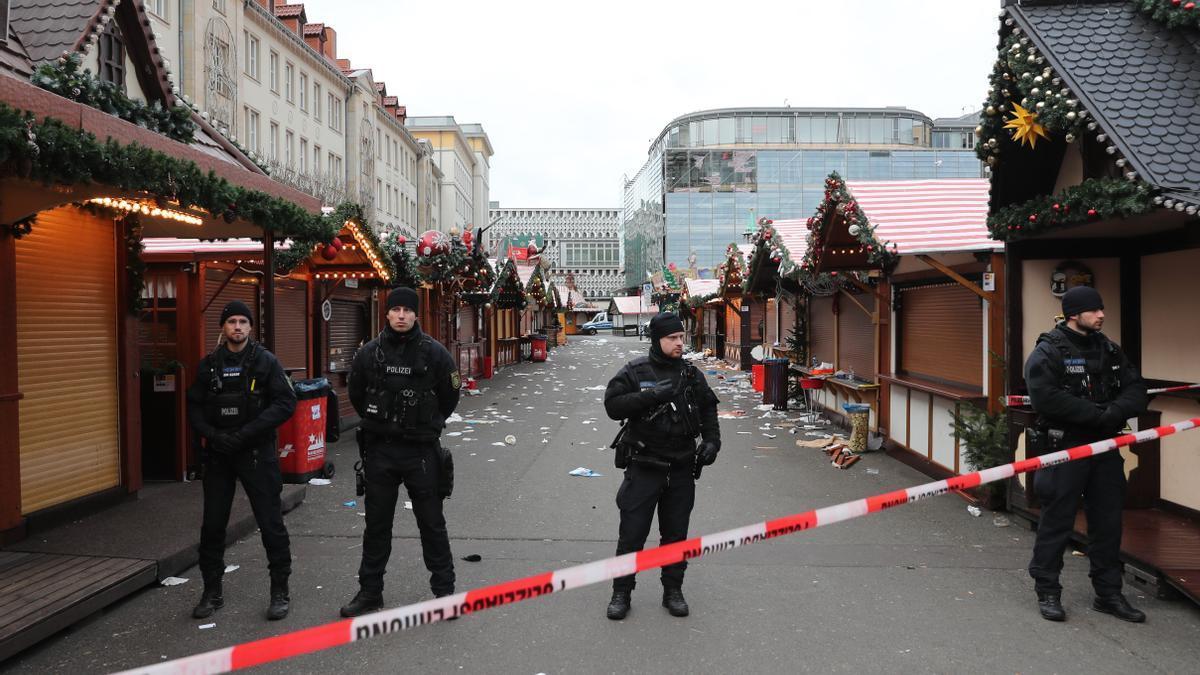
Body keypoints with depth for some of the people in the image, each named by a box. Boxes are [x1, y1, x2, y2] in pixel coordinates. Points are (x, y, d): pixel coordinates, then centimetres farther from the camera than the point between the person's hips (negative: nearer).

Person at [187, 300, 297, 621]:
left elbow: (285, 403, -9)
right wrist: (213, 435, -11)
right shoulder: (209, 365, 8)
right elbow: (194, 407, 8)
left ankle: (280, 591, 13)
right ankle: (212, 592, 27)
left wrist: (247, 432, -18)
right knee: (213, 525, 11)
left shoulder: (266, 361, -3)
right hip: (218, 454, 4)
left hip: (257, 453, -3)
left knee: (271, 523, 0)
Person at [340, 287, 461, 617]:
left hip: (421, 450, -2)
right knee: (376, 524, 13)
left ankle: (444, 590, 18)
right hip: (379, 450, 3)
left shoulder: (434, 353, -6)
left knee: (432, 523, 6)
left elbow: (449, 396, 5)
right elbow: (356, 395, 14)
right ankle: (370, 592, 26)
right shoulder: (369, 352, 0)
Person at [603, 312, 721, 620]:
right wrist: (652, 395, -23)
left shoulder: (692, 374, 6)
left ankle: (673, 591, 28)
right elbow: (613, 405, -15)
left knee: (676, 534, 13)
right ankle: (621, 592, 17)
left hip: (682, 469, 3)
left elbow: (708, 410, 16)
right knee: (632, 533, 2)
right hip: (643, 467, -3)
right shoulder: (635, 371, -6)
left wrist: (712, 440, 2)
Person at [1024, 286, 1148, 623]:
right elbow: (1046, 397, -22)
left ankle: (1108, 593, 27)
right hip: (1063, 449, -6)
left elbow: (1135, 388, 5)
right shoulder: (1048, 351, -10)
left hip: (1105, 447, 7)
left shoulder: (1109, 349, 11)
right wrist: (1096, 413, -21)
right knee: (1057, 521, 1)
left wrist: (1116, 412, -15)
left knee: (1108, 521, 13)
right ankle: (1047, 591, 14)